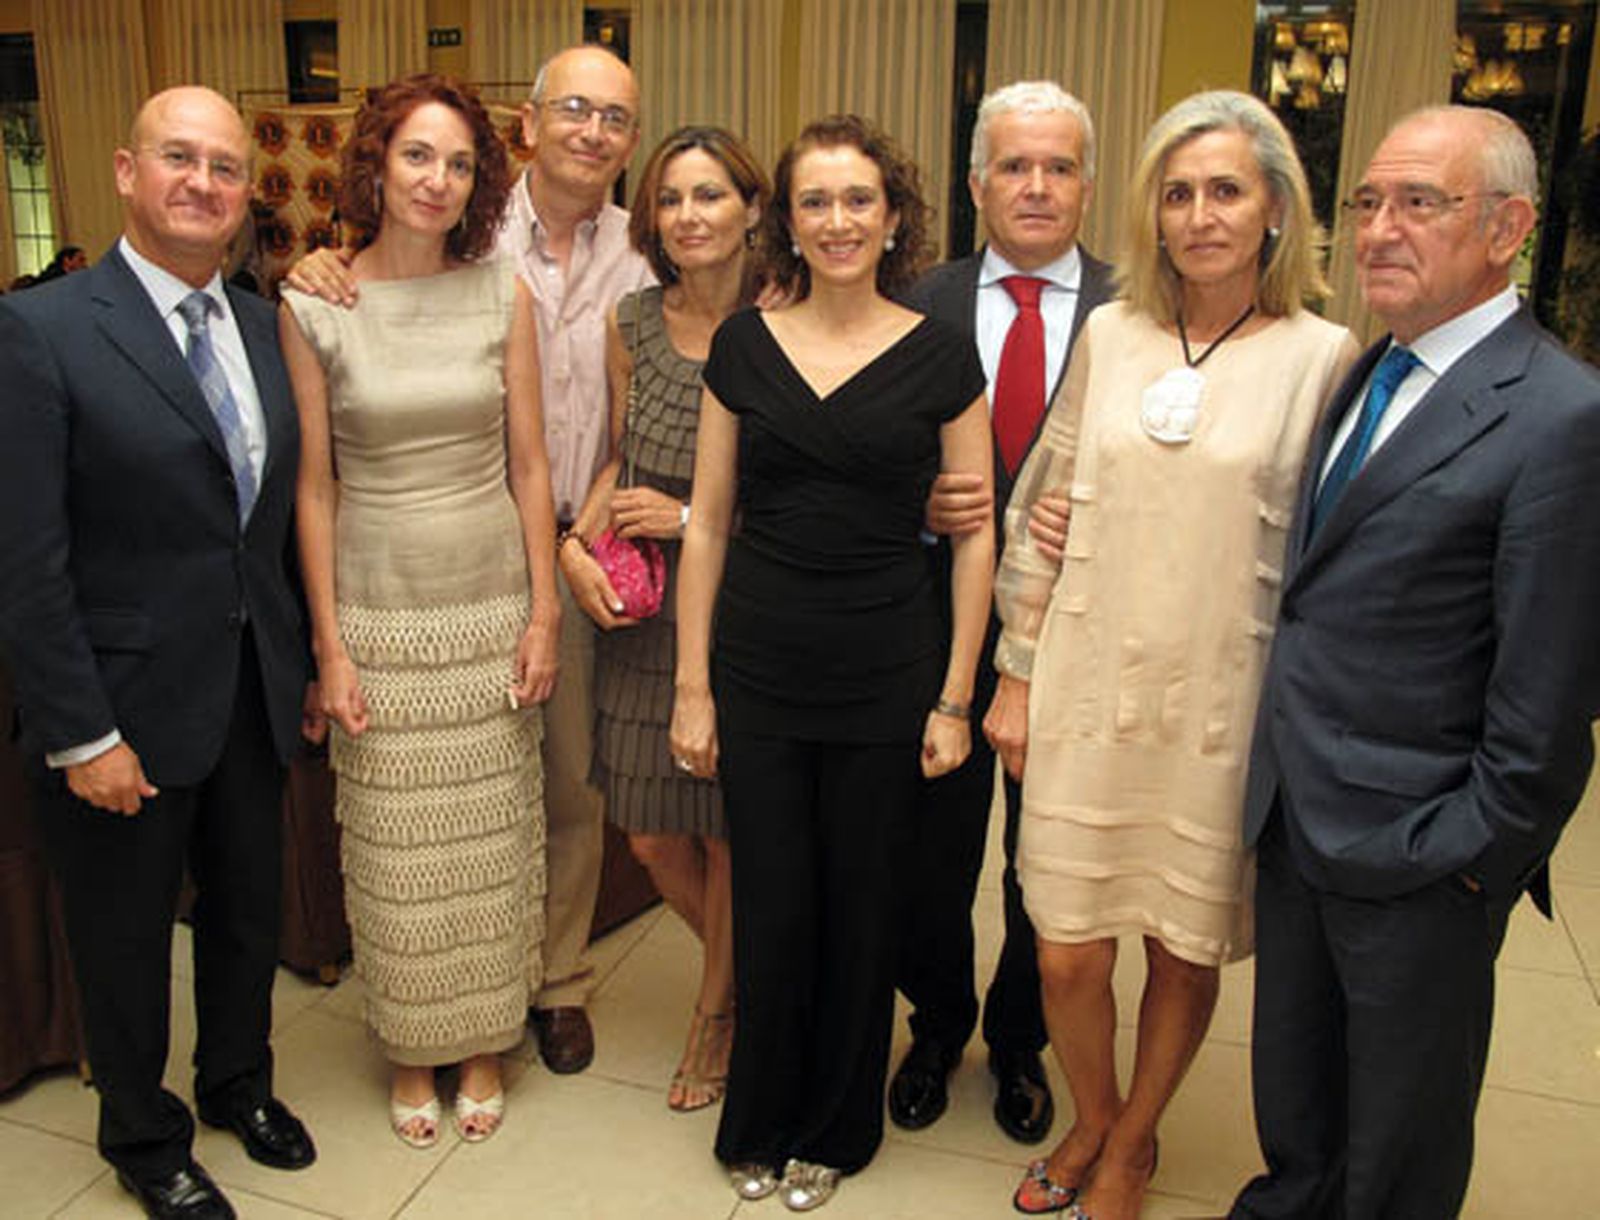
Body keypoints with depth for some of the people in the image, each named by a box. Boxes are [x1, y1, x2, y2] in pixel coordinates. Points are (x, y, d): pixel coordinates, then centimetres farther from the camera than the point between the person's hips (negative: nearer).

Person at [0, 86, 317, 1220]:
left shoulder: (265, 327, 4)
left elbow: (283, 518, 8)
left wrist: (305, 662, 7)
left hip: (254, 693, 5)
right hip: (128, 704, -5)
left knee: (250, 911, 22)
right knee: (128, 942, 15)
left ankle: (240, 1082, 48)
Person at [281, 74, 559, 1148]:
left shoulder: (502, 294, -1)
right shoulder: (313, 308, -5)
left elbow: (529, 465, 2)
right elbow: (314, 486, -3)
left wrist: (545, 613, -1)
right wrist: (328, 644, -5)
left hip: (493, 610, 1)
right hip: (378, 616, -1)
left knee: (491, 841, 11)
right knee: (394, 850, 9)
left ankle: (485, 1043, 32)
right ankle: (413, 1049, 32)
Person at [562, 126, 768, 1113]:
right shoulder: (634, 322, 3)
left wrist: (689, 518, -15)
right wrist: (577, 543, -2)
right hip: (646, 617, 5)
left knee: (729, 837, 10)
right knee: (653, 837, 12)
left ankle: (721, 1014, 36)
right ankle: (745, 967, 42)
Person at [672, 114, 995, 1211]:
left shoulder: (940, 356, -3)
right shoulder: (745, 345, 2)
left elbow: (975, 536, -1)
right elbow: (708, 519, 4)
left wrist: (955, 698, -4)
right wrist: (692, 686, 2)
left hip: (885, 677, -1)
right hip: (760, 674, 1)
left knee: (860, 907, 11)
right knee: (771, 907, 10)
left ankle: (836, 1129, 35)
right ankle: (762, 1125, 35)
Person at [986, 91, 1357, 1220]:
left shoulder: (1323, 356, -4)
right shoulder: (1111, 335, 4)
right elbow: (1041, 515, 7)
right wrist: (1017, 680, 6)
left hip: (1223, 706, -2)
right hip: (1088, 692, 2)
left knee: (1186, 955, 12)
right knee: (1068, 956, 7)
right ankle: (1093, 1120, 39)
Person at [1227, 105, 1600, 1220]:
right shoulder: (1365, 374, 6)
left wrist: (1472, 853, -13)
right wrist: (1280, 777, 8)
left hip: (1416, 851, -7)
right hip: (1297, 817, 7)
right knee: (1292, 1082, 27)